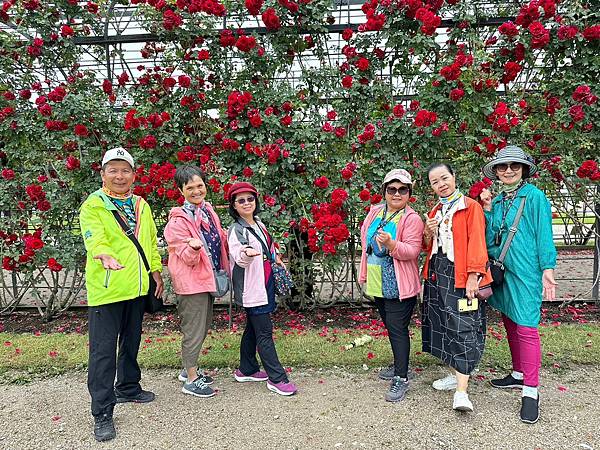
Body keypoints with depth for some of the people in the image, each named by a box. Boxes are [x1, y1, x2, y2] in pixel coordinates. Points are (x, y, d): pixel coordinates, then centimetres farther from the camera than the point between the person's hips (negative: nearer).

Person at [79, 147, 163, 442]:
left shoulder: (141, 205, 11)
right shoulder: (93, 205, -8)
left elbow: (151, 241, 16)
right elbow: (94, 237, -25)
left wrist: (156, 271, 14)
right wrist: (104, 255, -45)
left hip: (137, 287, 6)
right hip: (106, 289, -6)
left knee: (131, 343, 20)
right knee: (103, 351, -1)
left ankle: (128, 388, 39)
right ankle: (102, 413, 10)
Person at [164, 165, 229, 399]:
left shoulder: (208, 209, 5)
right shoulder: (178, 220, -18)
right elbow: (189, 259, -19)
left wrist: (229, 236, 4)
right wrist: (194, 247, -38)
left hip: (207, 279, 8)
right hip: (191, 283, -8)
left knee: (203, 327, 20)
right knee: (194, 330, 2)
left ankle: (189, 369, 38)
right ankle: (191, 380, 20)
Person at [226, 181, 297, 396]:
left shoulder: (259, 224, 11)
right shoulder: (236, 230, -13)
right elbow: (239, 257, -28)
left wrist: (276, 259, 16)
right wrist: (246, 254, -48)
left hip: (264, 285, 8)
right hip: (251, 288, -8)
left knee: (253, 328, 17)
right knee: (264, 332, -5)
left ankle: (247, 370, 31)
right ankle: (277, 378, 2)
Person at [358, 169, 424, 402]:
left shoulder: (412, 219, -12)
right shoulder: (375, 211, 8)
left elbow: (412, 251, -20)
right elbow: (365, 236, 17)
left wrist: (390, 244, -37)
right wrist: (365, 273, 15)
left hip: (398, 285, -7)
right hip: (379, 284, 7)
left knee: (397, 329, -4)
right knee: (390, 326, 19)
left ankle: (401, 378, 8)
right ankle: (399, 365, 37)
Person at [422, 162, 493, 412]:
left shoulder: (471, 206, -4)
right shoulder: (435, 212, 17)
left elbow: (477, 242, -12)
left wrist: (473, 276, -19)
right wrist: (428, 233, -1)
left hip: (461, 276, -7)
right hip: (437, 274, 7)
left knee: (463, 328, -9)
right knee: (443, 325, 12)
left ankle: (461, 391, -9)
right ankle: (456, 374, 26)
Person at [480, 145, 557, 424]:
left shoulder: (535, 197, -4)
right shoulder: (497, 201, 12)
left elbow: (544, 235, -6)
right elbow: (488, 240, 7)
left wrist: (548, 269, -12)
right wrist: (487, 209, -1)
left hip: (525, 272, -6)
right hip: (501, 272, 7)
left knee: (526, 328, -6)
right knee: (510, 325, 16)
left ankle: (531, 391, 3)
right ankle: (519, 374, 31)